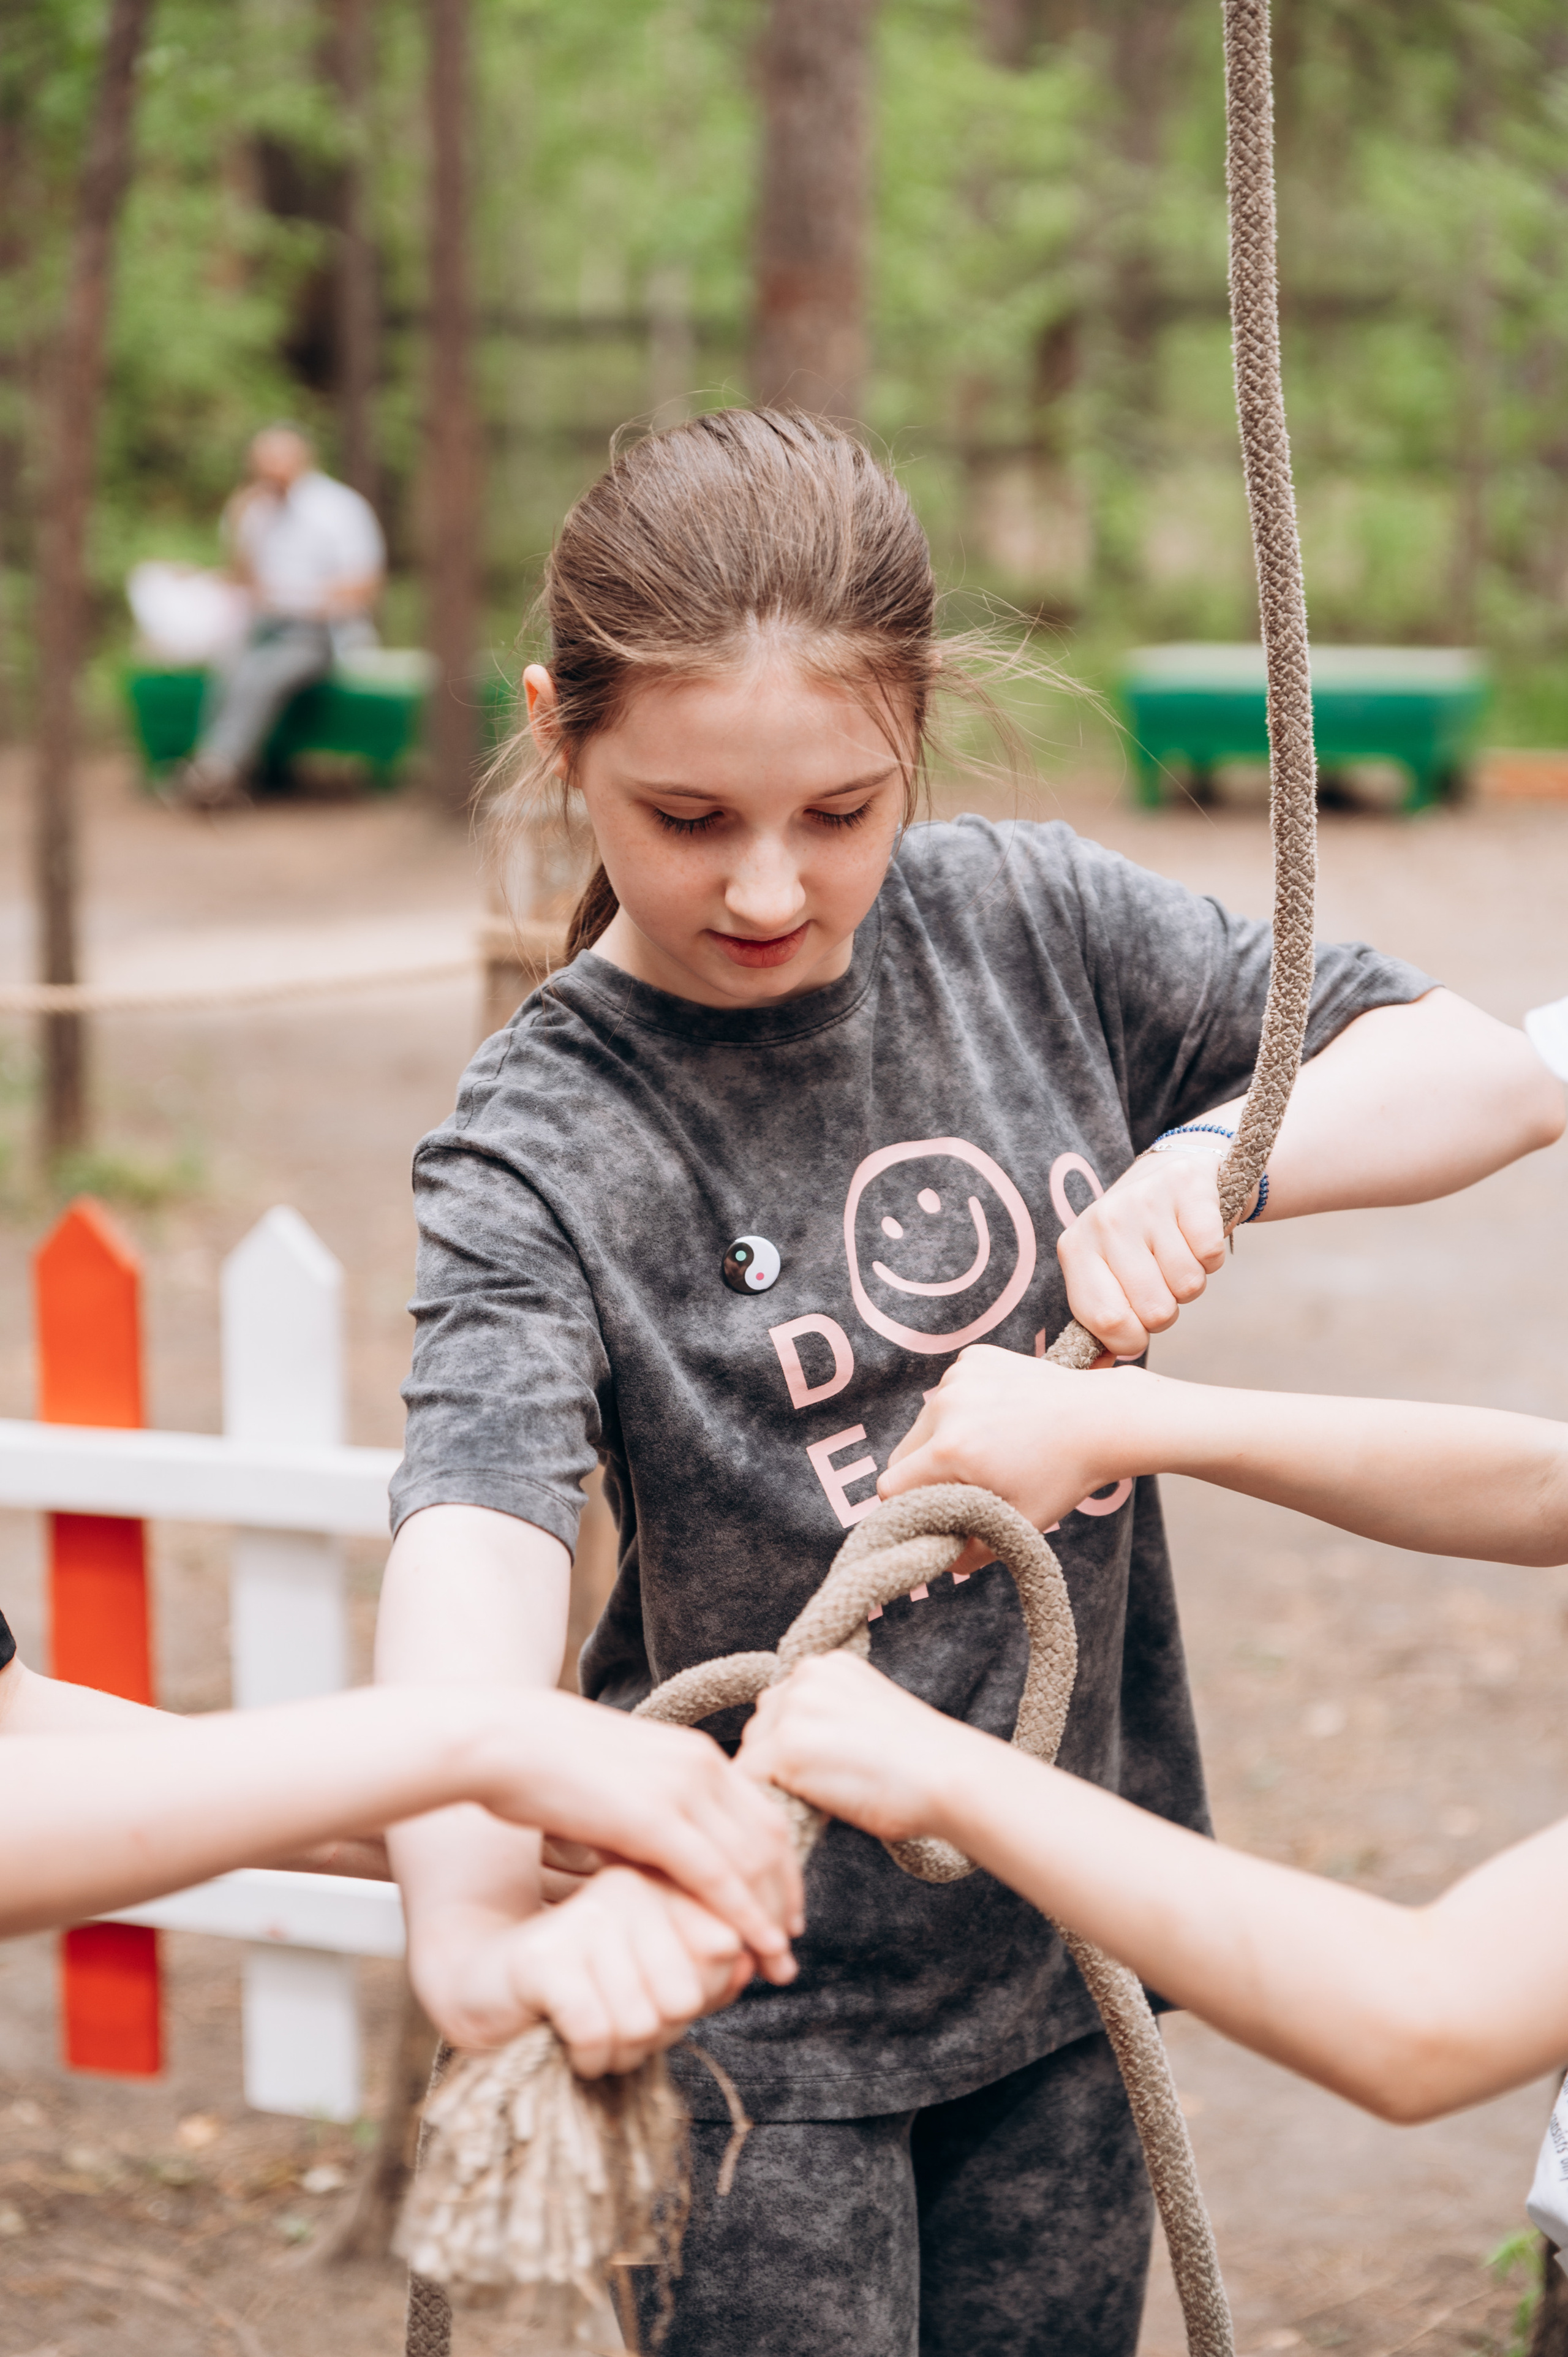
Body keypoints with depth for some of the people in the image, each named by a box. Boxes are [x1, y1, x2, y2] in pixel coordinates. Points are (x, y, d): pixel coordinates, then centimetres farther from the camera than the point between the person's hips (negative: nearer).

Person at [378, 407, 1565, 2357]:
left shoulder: (1033, 928, -4)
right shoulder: (538, 1149, -16)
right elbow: (479, 1502, -35)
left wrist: (1214, 1159, -21)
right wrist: (473, 1868, -54)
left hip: (1067, 1926, 4)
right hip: (759, 1986, -4)